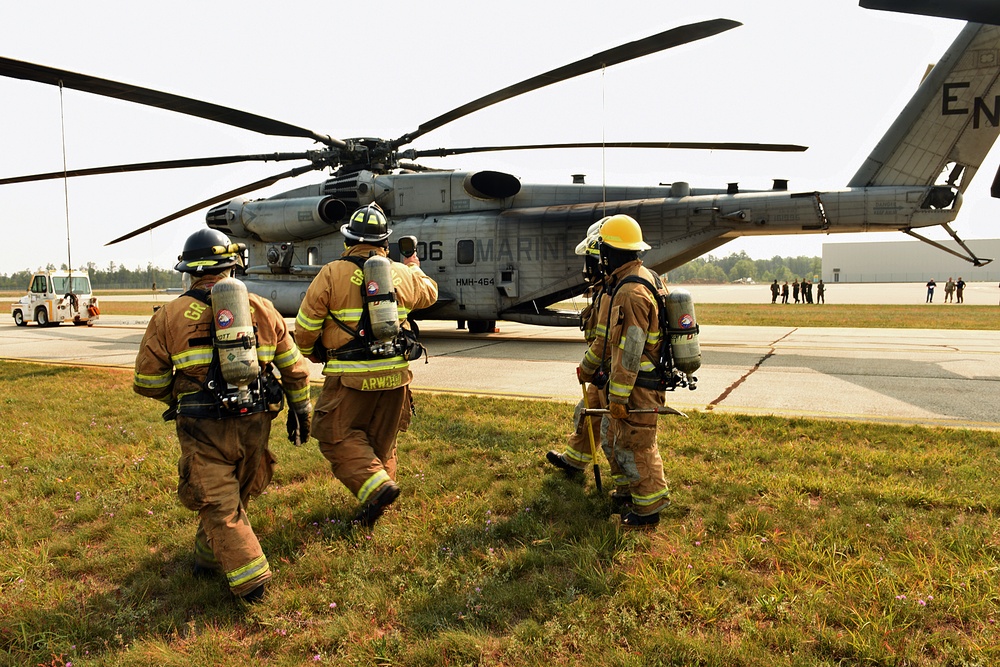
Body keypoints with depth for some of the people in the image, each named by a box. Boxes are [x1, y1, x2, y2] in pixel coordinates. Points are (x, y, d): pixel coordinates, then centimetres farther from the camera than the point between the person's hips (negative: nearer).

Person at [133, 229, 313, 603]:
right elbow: (295, 368, 8)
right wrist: (299, 410, 20)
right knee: (234, 495, 22)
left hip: (204, 430, -3)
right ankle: (208, 558, 41)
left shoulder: (169, 316, -2)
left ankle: (249, 580, 2)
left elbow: (147, 382, 3)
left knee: (219, 505, 6)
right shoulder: (261, 309, 2)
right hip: (255, 422, 3)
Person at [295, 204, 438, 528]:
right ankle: (375, 508, 28)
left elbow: (305, 325, -7)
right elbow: (429, 293, 26)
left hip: (351, 377, -4)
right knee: (382, 441, 18)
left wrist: (312, 353, 14)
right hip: (395, 374, 5)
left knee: (337, 436, 9)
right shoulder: (405, 275, 4)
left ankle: (376, 485, -9)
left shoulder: (332, 274, -8)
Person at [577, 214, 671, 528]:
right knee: (615, 439, 22)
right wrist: (588, 364, 28)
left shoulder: (631, 293, -24)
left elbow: (629, 352, -26)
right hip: (636, 379, 10)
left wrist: (618, 396, -22)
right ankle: (627, 491, 38)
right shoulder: (642, 278, 11)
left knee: (634, 446, 1)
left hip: (637, 385, -10)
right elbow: (612, 334, 20)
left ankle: (648, 509, 15)